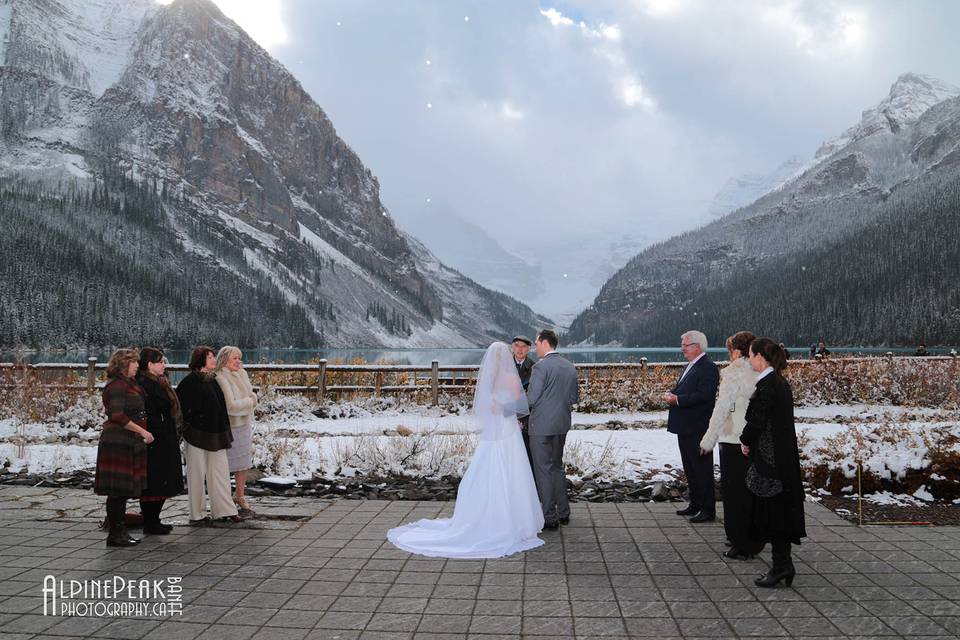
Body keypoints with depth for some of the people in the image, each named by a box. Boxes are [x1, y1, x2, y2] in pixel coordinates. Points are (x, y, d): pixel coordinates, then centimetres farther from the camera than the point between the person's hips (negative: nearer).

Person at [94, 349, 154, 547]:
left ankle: (120, 532, 20)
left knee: (123, 489, 13)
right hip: (118, 443, -10)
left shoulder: (128, 384, 18)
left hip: (128, 443, 10)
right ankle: (115, 534, 2)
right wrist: (142, 431, -19)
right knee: (118, 490, -4)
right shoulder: (117, 385, -14)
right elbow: (118, 416, -23)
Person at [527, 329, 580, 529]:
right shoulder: (570, 367, 7)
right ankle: (563, 512, 25)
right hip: (562, 424, 8)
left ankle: (549, 517, 6)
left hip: (542, 425, -8)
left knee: (543, 470, 1)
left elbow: (531, 399, -17)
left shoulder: (541, 367, -16)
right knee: (557, 467, 19)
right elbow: (574, 398, 12)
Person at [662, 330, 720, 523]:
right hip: (685, 427, 10)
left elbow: (705, 395, -25)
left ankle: (708, 510, 6)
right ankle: (695, 505, 28)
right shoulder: (690, 366, 17)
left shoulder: (708, 368, -15)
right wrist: (671, 394, 1)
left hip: (698, 428, -10)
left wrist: (677, 399, -22)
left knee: (702, 469, -2)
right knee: (690, 468, 17)